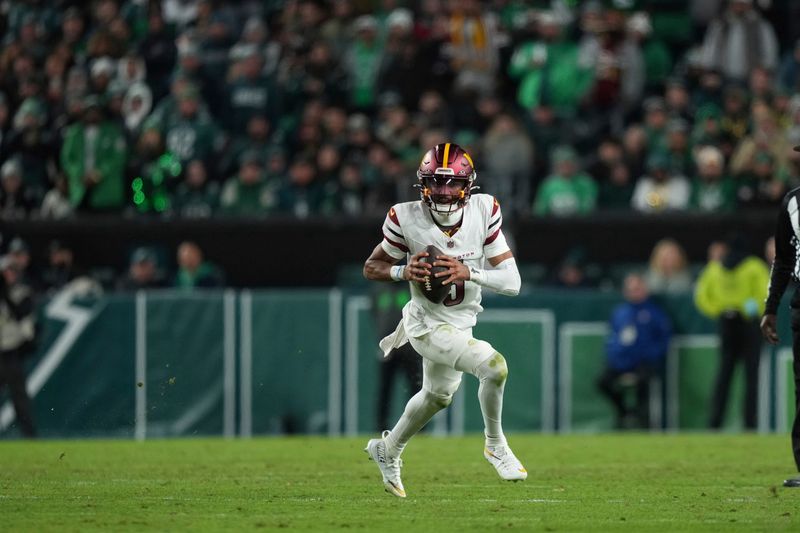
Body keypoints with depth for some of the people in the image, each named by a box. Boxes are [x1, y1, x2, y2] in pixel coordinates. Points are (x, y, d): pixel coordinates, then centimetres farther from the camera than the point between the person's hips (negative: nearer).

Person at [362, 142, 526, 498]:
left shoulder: (483, 212, -17)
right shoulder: (407, 219, -22)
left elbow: (512, 282, -17)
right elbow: (371, 268, -7)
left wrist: (469, 272, -34)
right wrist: (403, 272, -27)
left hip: (462, 322, 6)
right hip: (429, 324, -6)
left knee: (438, 396, 29)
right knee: (495, 366, -26)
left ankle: (388, 450, 54)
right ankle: (495, 445, -2)